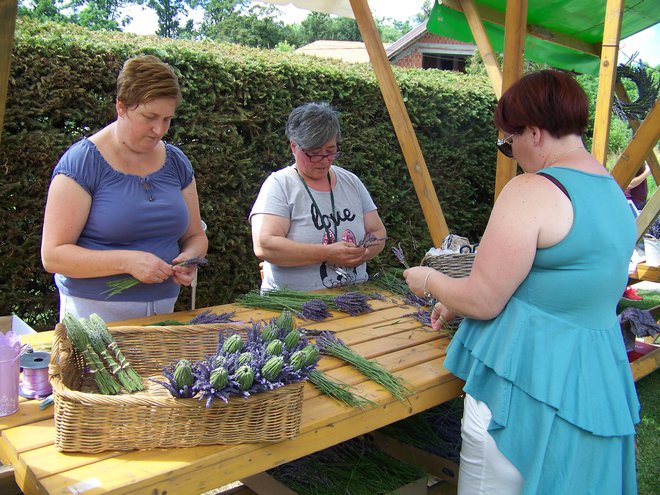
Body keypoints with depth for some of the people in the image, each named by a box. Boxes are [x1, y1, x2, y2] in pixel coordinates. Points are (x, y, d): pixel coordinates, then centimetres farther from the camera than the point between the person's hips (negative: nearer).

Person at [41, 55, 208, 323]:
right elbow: (53, 255, -14)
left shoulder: (176, 162, 5)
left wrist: (189, 257, -9)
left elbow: (195, 236, 13)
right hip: (95, 311, -4)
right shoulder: (81, 162, -10)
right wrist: (127, 261, -25)